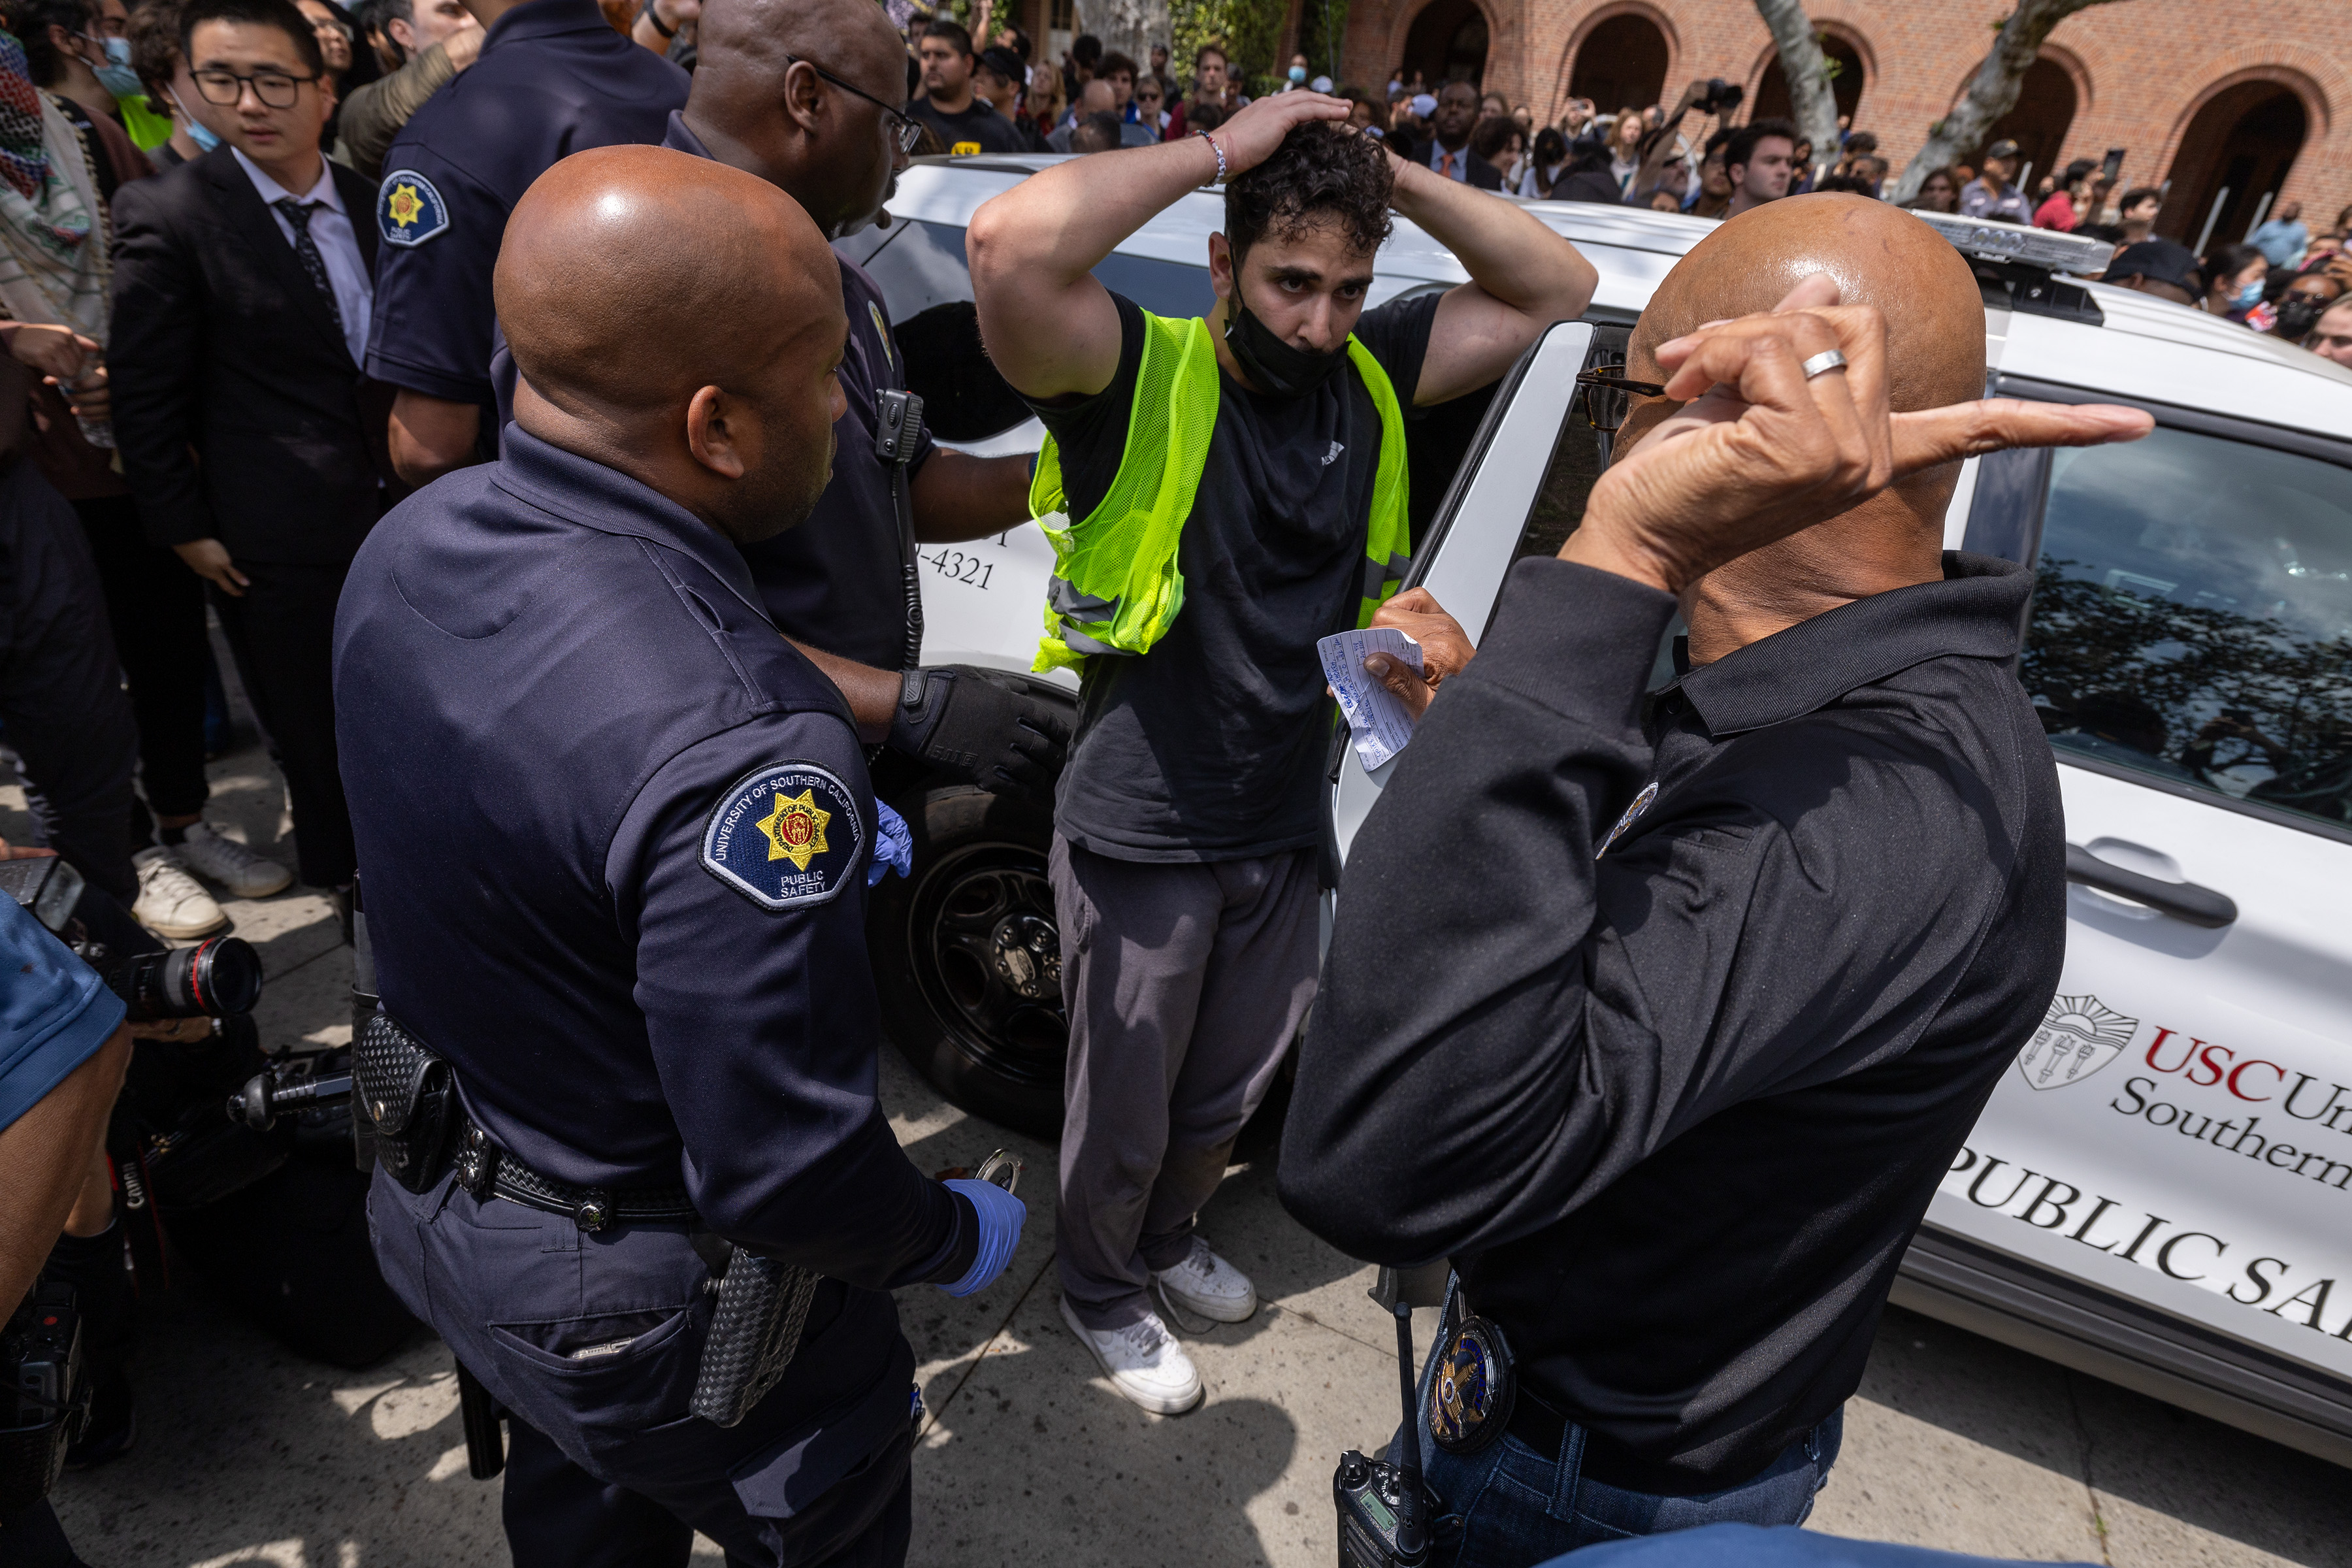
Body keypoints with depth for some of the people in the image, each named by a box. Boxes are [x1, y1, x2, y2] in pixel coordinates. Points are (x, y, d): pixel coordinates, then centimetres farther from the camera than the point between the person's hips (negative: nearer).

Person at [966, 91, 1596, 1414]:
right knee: (1125, 1112, 17)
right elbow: (1012, 245, -37)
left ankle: (1168, 1238, 57)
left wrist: (1395, 177, -10)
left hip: (1287, 830, 6)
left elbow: (1558, 285, 3)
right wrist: (1218, 150, -26)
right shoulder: (1139, 379, -18)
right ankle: (1102, 1293, 47)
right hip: (1139, 839, -5)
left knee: (1229, 1091, 27)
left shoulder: (1372, 375, -1)